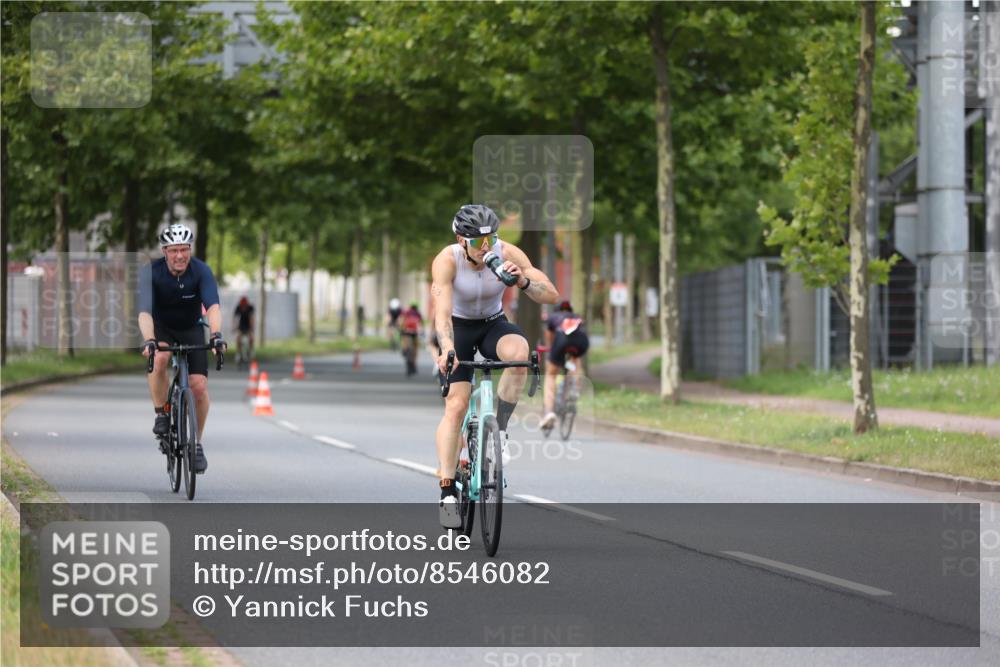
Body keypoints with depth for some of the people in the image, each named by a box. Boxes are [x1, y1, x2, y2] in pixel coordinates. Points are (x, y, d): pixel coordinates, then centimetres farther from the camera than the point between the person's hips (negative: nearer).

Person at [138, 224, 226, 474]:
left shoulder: (201, 271, -23)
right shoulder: (151, 272, -25)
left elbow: (213, 306, -35)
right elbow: (145, 312, -35)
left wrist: (216, 335, -54)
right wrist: (149, 340, -53)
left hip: (192, 330, 1)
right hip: (161, 328, -1)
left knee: (199, 386, -13)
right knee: (158, 360, -35)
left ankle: (196, 443, 7)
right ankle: (162, 414, -13)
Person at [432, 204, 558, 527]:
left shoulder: (508, 254, -21)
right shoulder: (447, 260, -26)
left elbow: (551, 296, -23)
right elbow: (442, 310, -38)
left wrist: (523, 281, -43)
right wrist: (448, 350, -56)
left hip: (494, 323, 1)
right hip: (458, 328, -1)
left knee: (518, 351, -34)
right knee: (456, 405, -17)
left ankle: (499, 427, -14)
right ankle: (447, 492, -12)